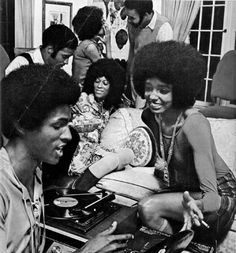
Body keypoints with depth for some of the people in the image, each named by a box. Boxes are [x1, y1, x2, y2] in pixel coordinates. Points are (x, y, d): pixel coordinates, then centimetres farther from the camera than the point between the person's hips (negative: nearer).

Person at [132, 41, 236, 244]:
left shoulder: (194, 123, -29)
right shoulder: (149, 116, -9)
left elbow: (212, 196, -33)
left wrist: (193, 203, -55)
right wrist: (160, 166, -10)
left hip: (219, 195, -6)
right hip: (181, 189, 6)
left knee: (148, 209, -24)